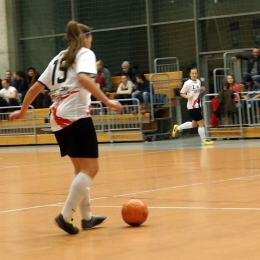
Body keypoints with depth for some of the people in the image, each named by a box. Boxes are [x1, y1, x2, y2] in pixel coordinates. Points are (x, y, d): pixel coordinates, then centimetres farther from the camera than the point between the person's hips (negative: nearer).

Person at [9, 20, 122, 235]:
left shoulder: (58, 58, 22)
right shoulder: (85, 53, 2)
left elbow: (36, 88, 23)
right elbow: (83, 79, -19)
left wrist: (22, 111, 35)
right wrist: (107, 101, -21)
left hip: (58, 119, 8)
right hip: (76, 117, -8)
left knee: (81, 168, 18)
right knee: (90, 169, -6)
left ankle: (87, 217, 20)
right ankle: (65, 215, -15)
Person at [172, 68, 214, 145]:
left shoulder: (198, 82, 8)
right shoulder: (188, 83, -12)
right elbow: (182, 93, -7)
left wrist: (202, 90, 1)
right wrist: (188, 96, -26)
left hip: (198, 106, 8)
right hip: (192, 107, -8)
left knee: (194, 124, 18)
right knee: (201, 123, -7)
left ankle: (177, 128, 32)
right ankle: (204, 140, 4)